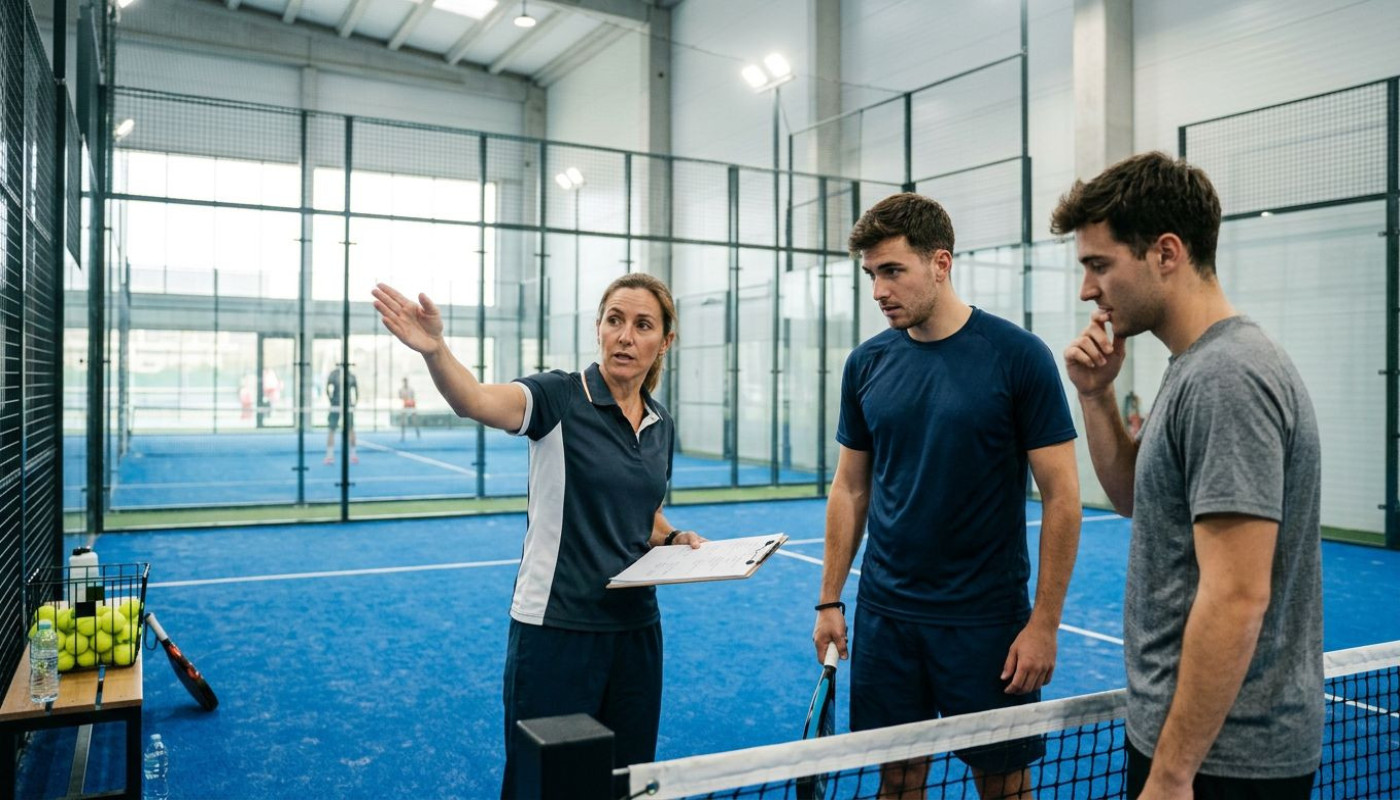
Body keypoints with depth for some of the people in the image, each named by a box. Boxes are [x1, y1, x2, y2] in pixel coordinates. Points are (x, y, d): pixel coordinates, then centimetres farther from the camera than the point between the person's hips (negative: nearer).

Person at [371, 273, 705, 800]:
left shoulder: (661, 425, 7)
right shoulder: (560, 397, -11)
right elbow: (477, 401, -31)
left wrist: (674, 538, 0)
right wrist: (434, 349, -50)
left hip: (635, 628, 6)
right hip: (556, 629, -5)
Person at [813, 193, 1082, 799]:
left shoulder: (1018, 356, -10)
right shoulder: (866, 364, 2)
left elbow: (1061, 498, -8)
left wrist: (1044, 623, -11)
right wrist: (830, 600, 6)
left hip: (986, 618, -3)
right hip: (885, 613, 4)